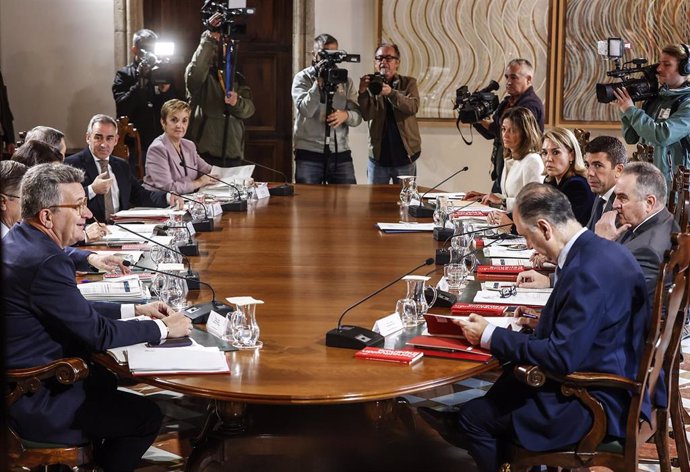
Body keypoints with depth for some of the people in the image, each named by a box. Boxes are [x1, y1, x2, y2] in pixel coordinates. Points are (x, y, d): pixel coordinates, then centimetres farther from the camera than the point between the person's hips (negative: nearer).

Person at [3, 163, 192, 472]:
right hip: (33, 404, -10)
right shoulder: (45, 261, -29)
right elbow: (98, 333, -21)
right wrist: (163, 328, -8)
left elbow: (76, 310, 13)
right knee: (146, 415, 4)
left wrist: (135, 310, 12)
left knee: (105, 378, 31)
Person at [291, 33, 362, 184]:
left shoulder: (345, 81, 11)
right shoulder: (302, 78, 2)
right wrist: (319, 82, -20)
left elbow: (357, 116, 6)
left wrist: (345, 115, -15)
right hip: (309, 153, -3)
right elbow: (306, 110, -13)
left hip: (340, 153, 3)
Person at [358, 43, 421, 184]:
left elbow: (413, 107, -14)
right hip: (378, 156, 1)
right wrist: (363, 92, -26)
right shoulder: (371, 85, 4)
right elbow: (367, 115, -9)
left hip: (404, 157, -1)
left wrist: (390, 92, -29)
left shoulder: (408, 83, 4)